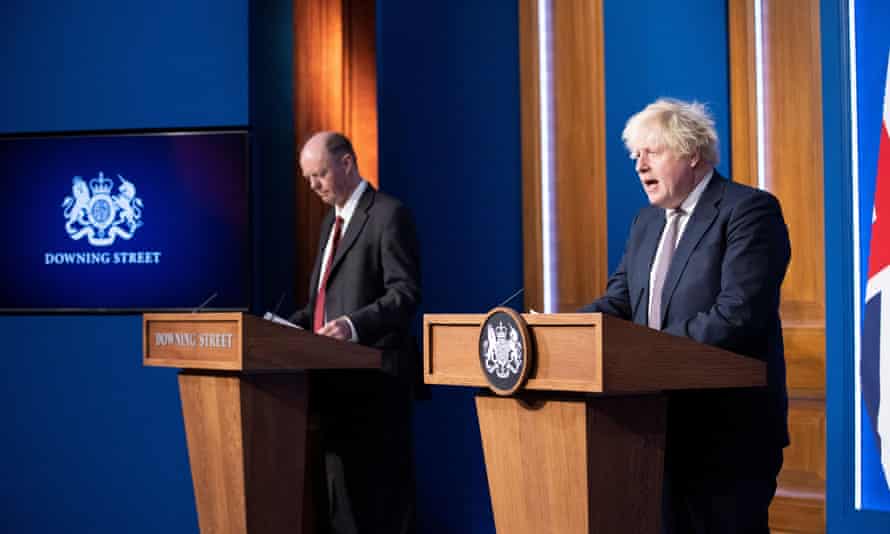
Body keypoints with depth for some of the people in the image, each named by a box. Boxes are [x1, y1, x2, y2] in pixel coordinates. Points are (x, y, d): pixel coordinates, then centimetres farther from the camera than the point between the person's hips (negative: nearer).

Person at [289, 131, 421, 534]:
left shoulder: (388, 215, -8)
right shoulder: (332, 221, 20)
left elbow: (405, 293, -16)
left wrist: (355, 325, -29)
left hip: (374, 374, -9)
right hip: (336, 375, 9)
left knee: (378, 486, -8)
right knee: (341, 483, 10)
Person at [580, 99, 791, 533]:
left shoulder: (750, 210, -10)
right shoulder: (647, 222, 16)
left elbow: (737, 315, -21)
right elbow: (620, 301, 9)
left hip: (729, 428, -7)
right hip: (664, 422, 8)